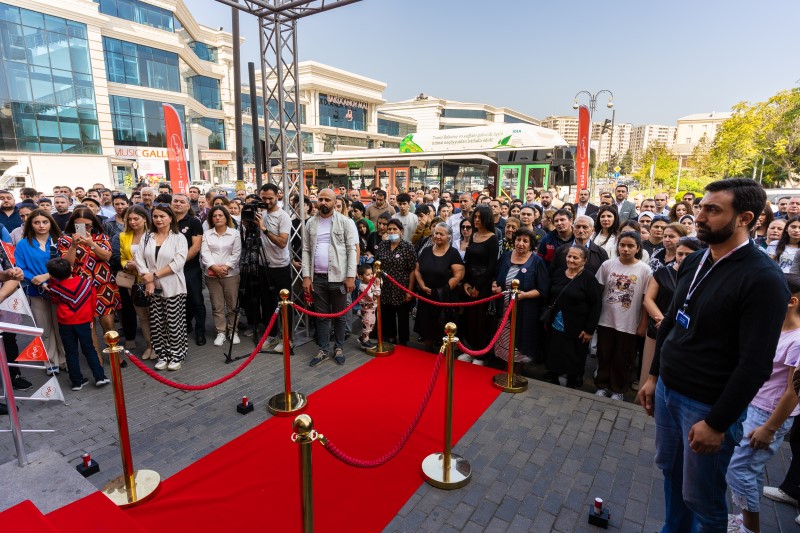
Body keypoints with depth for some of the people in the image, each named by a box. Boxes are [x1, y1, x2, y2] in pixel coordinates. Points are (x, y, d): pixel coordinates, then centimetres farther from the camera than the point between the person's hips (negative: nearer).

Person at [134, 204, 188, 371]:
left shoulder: (178, 238, -3)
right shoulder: (147, 238, 10)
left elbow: (178, 263, -14)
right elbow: (139, 259, 1)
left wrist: (155, 275, -14)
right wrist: (148, 280, -11)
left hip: (173, 288, -4)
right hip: (153, 288, 4)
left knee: (174, 323, 1)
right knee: (156, 323, 9)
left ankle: (176, 355, 14)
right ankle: (162, 355, 22)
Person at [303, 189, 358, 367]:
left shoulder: (346, 222, -3)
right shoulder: (310, 223, 7)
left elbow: (352, 250, -6)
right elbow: (306, 251, 7)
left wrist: (350, 276, -13)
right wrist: (306, 276, -1)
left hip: (338, 277, -3)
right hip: (317, 277, 3)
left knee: (339, 315, 10)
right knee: (322, 315, 12)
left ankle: (338, 348, 25)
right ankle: (323, 349, 24)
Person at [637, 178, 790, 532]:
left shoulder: (763, 279, -18)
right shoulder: (693, 262, 4)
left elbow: (755, 365, -19)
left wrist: (717, 423, -17)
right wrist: (653, 375, 13)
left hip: (708, 404, -6)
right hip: (667, 390, 7)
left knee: (701, 498, 10)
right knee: (670, 469, 21)